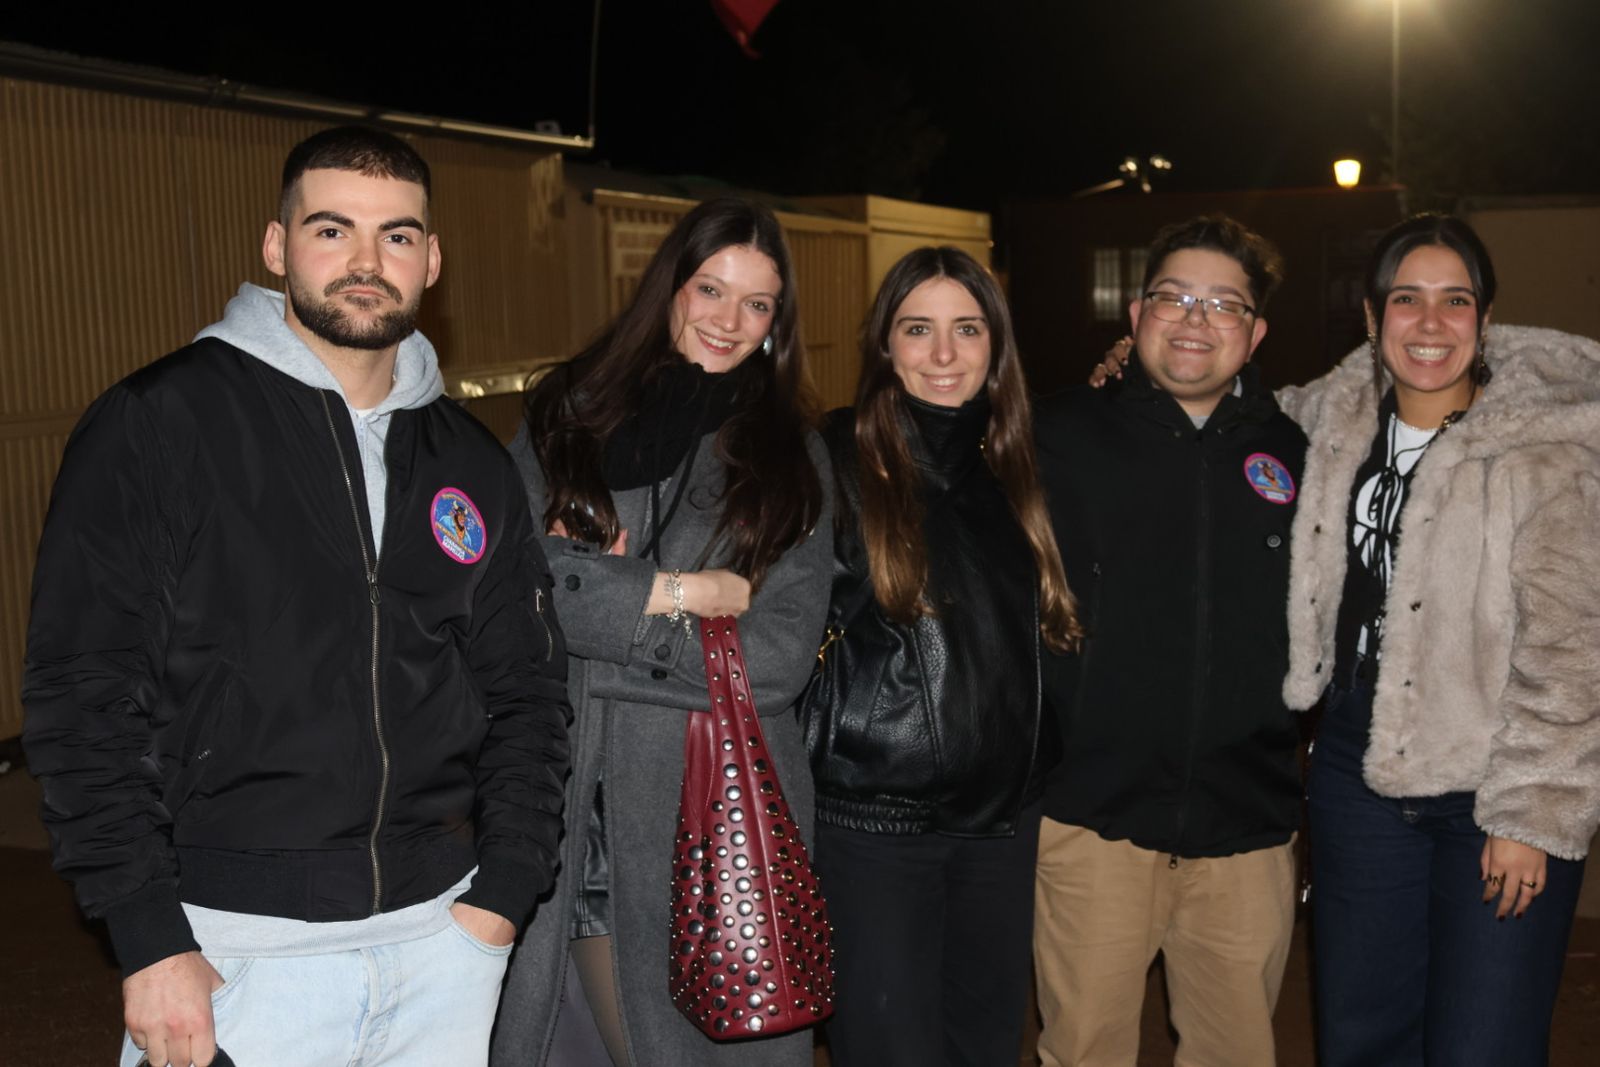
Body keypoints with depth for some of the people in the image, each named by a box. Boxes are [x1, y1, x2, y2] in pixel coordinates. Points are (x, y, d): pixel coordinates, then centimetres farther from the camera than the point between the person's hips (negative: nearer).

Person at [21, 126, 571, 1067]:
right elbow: (83, 698, -8)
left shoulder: (474, 463, 9)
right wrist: (150, 944, -11)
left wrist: (502, 893, 1)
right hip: (235, 949, -4)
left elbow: (526, 690, 11)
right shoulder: (154, 426, -5)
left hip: (441, 938, 4)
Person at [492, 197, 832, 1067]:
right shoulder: (569, 415, 6)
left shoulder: (793, 458, 6)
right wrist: (670, 593, -12)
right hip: (571, 810, 0)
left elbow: (780, 659, -5)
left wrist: (589, 609, -9)